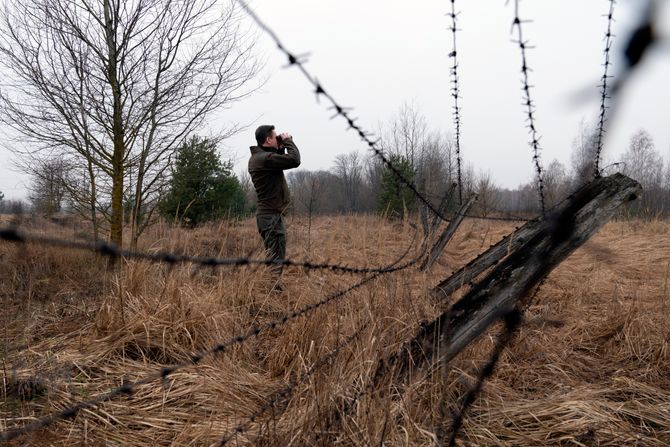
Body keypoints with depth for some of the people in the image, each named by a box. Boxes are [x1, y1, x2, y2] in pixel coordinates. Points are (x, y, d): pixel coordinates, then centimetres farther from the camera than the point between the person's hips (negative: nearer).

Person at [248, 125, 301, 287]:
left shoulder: (256, 157, 13)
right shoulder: (265, 158, -19)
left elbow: (280, 160, 26)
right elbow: (294, 160, -24)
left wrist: (281, 147, 10)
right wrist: (288, 141, -9)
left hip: (266, 213, 11)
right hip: (272, 215, -11)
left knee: (273, 257, 18)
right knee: (276, 258, -9)